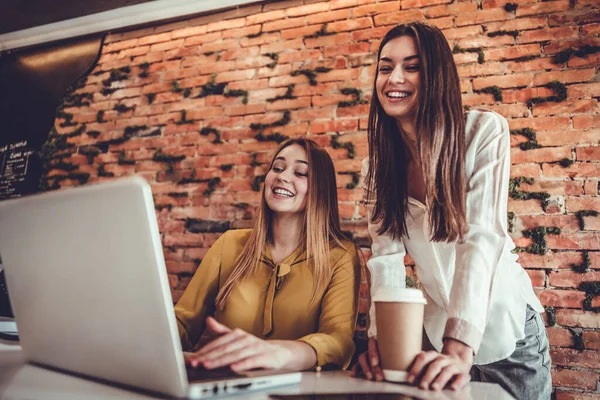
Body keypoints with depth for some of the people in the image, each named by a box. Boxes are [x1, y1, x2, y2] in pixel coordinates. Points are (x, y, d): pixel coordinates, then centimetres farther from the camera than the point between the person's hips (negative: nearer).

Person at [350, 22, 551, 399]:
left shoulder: (485, 132, -17)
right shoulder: (378, 163, -4)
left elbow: (482, 238, -25)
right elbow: (386, 255, -11)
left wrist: (460, 347, -34)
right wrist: (380, 338, -25)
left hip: (505, 328, -3)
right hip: (434, 330, 3)